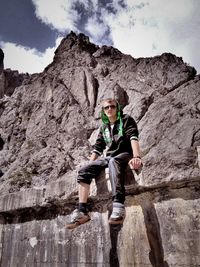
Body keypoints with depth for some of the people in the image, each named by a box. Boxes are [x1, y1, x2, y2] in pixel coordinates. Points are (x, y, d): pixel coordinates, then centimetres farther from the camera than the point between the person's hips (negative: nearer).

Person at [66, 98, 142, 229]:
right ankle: (82, 211, -21)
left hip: (124, 154, -6)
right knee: (84, 171, -15)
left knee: (113, 161, -41)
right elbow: (97, 149, 20)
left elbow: (134, 138, -15)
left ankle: (118, 206, -54)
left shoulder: (126, 120, 3)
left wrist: (136, 157, -33)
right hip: (109, 157, 6)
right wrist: (90, 166, 8)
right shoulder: (104, 127, 20)